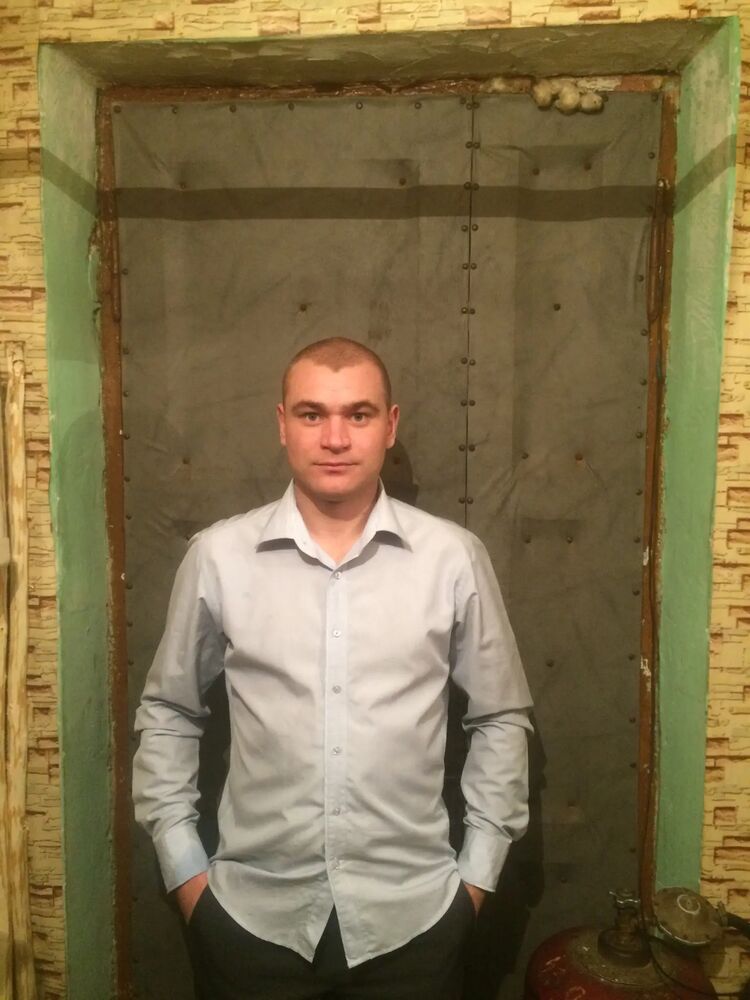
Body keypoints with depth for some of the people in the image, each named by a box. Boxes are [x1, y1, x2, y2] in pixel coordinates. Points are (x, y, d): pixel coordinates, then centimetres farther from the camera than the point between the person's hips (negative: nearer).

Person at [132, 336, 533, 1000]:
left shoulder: (454, 557, -8)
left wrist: (478, 871, 2)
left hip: (413, 915, 0)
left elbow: (502, 718, 2)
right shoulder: (218, 555, -7)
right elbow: (167, 714, 4)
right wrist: (184, 867, 2)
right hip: (251, 914, 1)